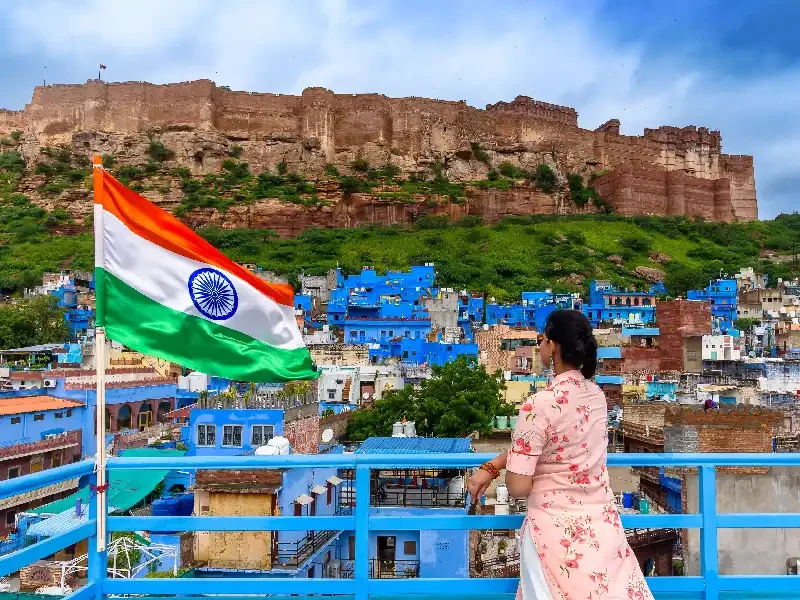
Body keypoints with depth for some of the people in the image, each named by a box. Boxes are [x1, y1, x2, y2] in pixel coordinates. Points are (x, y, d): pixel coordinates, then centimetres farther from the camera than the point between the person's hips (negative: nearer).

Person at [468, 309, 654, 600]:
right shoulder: (596, 394, 1)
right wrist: (490, 467, 7)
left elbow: (517, 487, -18)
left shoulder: (539, 404, -21)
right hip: (603, 524, 6)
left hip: (557, 530, -6)